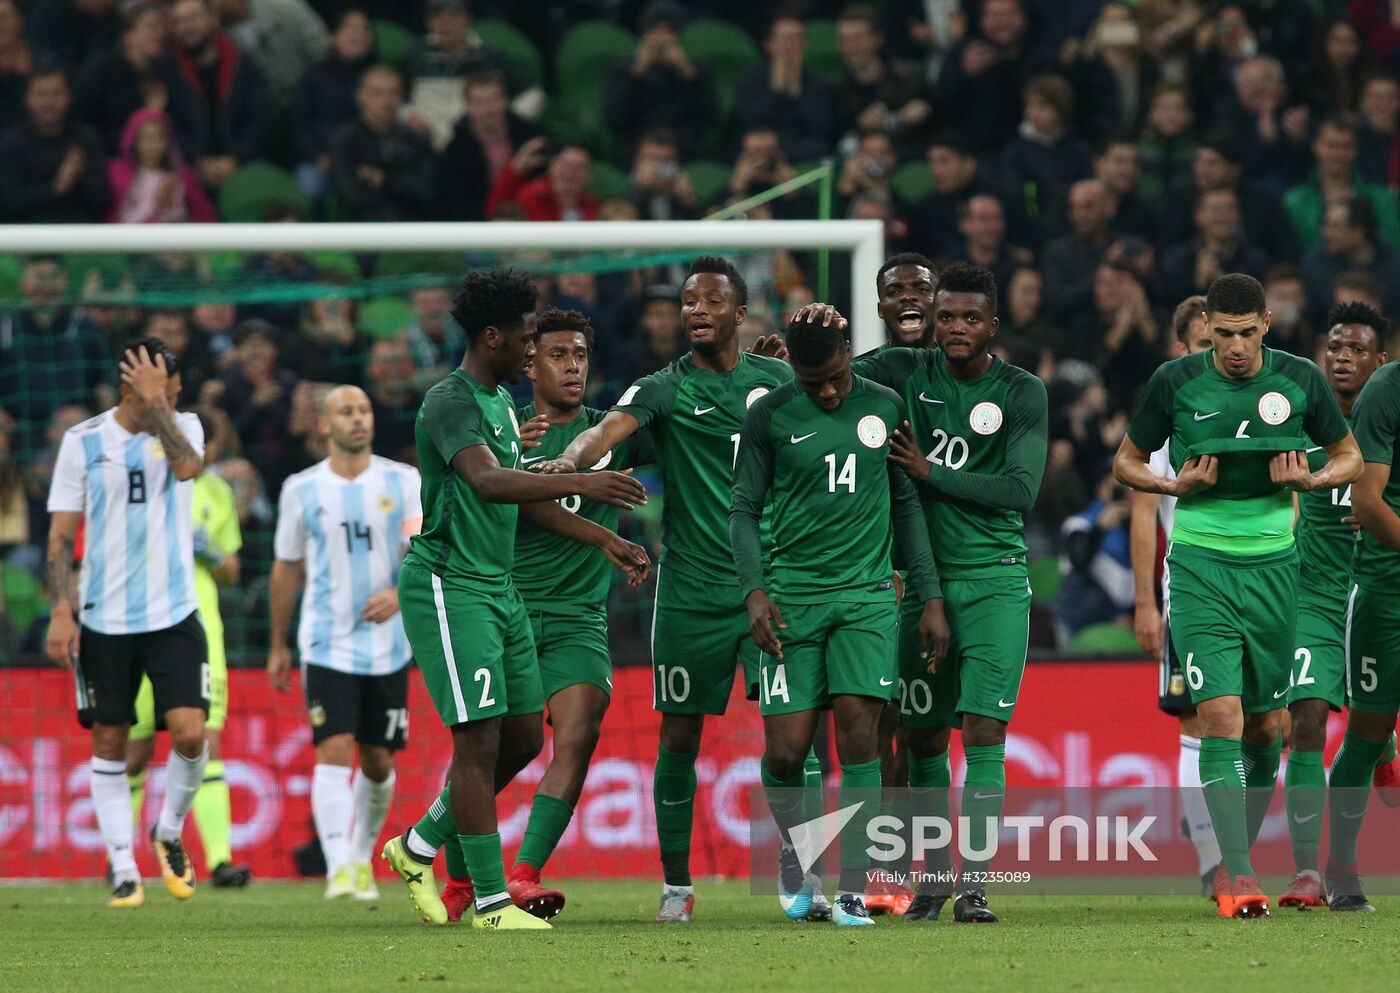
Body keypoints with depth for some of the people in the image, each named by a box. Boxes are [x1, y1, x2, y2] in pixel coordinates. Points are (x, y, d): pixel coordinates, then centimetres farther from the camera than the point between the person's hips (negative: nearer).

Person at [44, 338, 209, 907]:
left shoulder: (183, 428, 4)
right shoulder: (83, 442, 1)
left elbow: (188, 466, -20)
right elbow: (61, 533, 2)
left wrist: (156, 403, -18)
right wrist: (60, 611, -6)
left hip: (174, 615, 0)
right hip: (104, 620, 0)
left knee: (189, 732, -12)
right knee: (109, 741, 3)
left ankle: (169, 833, 14)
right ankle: (123, 869, 11)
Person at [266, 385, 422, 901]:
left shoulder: (403, 482, 1)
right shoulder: (302, 489, 2)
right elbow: (287, 569, 11)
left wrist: (400, 592, -27)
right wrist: (278, 645, 14)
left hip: (387, 644, 1)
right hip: (326, 644, -1)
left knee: (378, 761, 8)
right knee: (334, 750, -16)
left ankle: (362, 857, 30)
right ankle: (338, 868, -21)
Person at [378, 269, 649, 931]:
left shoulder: (501, 401, 15)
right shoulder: (451, 403, -17)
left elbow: (523, 497, 25)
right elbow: (488, 481, -35)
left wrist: (604, 540, 22)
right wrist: (579, 483, -45)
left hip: (498, 588, 10)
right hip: (448, 585, -10)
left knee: (523, 737, 10)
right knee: (480, 739, -10)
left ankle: (420, 846, 25)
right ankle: (491, 901, -8)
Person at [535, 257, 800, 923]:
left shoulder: (779, 380, 8)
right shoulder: (665, 389, -2)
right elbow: (614, 426, -20)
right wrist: (572, 457, -38)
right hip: (691, 588, -1)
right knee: (680, 735, 2)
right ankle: (677, 886, 11)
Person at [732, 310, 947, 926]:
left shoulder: (885, 408, 8)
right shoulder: (769, 416, 2)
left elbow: (905, 505, 15)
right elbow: (744, 510, 5)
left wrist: (930, 598, 12)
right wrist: (754, 590, -9)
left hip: (866, 595, 1)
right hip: (792, 597, -1)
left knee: (859, 731, -13)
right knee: (786, 749, -7)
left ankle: (853, 893, -10)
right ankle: (792, 848, 26)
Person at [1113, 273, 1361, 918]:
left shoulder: (1299, 380, 0)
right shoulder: (1175, 382, -4)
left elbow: (1350, 457, 12)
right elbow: (1126, 462, 7)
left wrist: (1309, 481, -9)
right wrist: (1177, 485, -12)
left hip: (1272, 564, 3)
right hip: (1200, 565, -3)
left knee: (1264, 725, 9)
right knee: (1222, 715, -15)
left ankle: (1238, 856, 29)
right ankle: (1237, 875, -16)